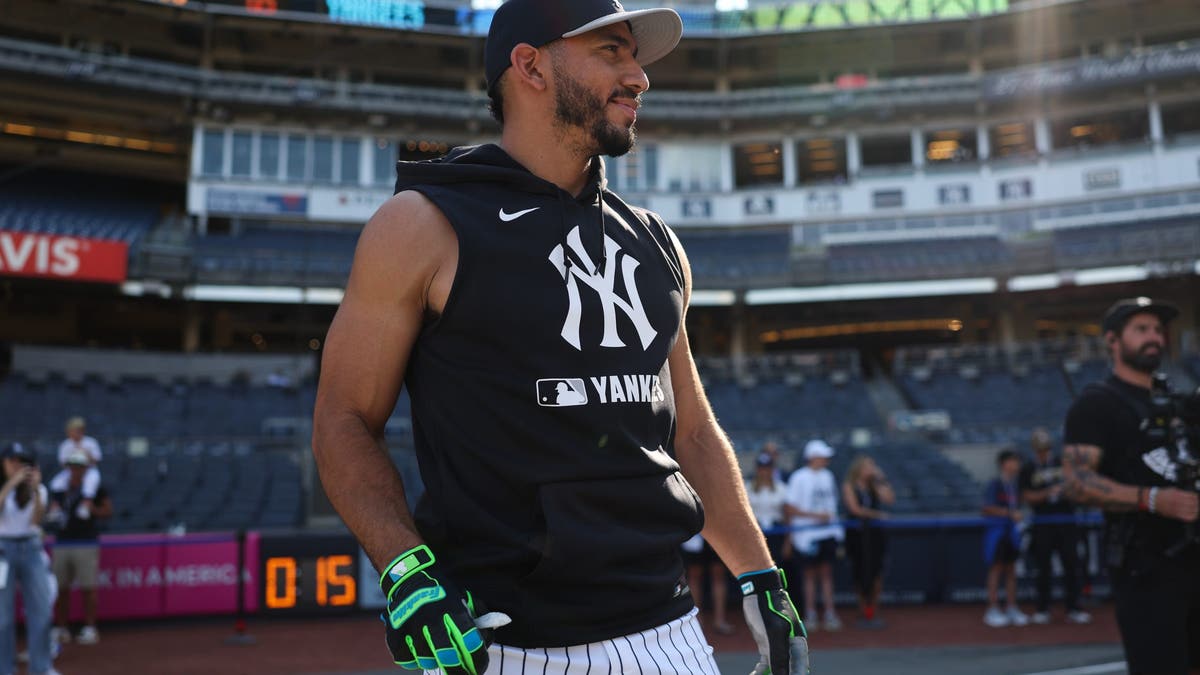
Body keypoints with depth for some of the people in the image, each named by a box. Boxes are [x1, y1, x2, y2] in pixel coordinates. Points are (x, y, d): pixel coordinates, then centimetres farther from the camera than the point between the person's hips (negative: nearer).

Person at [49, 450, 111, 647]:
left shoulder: (94, 488, 1)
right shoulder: (58, 488, 14)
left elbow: (108, 510, 1)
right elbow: (53, 511, 21)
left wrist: (90, 509, -15)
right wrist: (52, 515, -1)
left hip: (86, 544, -4)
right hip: (61, 543, 4)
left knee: (88, 587, -5)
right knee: (60, 587, 5)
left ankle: (89, 629, 1)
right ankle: (60, 629, 14)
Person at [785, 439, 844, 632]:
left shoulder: (828, 475, 12)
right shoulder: (799, 477, -8)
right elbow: (789, 508, -10)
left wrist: (834, 520, 9)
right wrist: (815, 515, -15)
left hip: (828, 532, 5)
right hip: (807, 533, -5)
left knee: (827, 573, 5)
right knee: (810, 574, 2)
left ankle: (830, 614, 8)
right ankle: (810, 615, 11)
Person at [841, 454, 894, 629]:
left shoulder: (875, 485, 11)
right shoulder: (849, 485, 0)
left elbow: (890, 500, -1)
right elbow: (855, 509, -8)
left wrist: (882, 480, -3)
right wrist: (878, 514, -6)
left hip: (875, 533, 3)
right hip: (856, 534, -3)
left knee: (876, 572, -5)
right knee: (861, 573, -1)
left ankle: (873, 612, 4)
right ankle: (865, 612, 10)